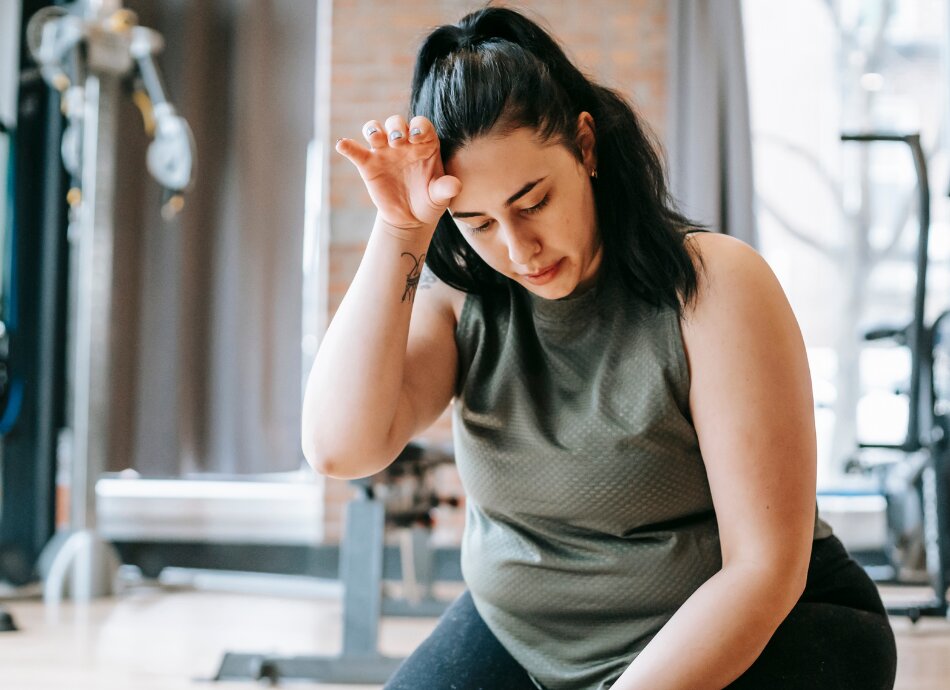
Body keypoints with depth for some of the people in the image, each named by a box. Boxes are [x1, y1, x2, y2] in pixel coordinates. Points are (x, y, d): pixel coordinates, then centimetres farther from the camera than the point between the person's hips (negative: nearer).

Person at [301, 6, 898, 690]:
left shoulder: (714, 284, -18)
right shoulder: (459, 296, -4)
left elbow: (764, 567, -18)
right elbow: (340, 447, -21)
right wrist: (399, 228, -23)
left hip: (749, 633, -3)